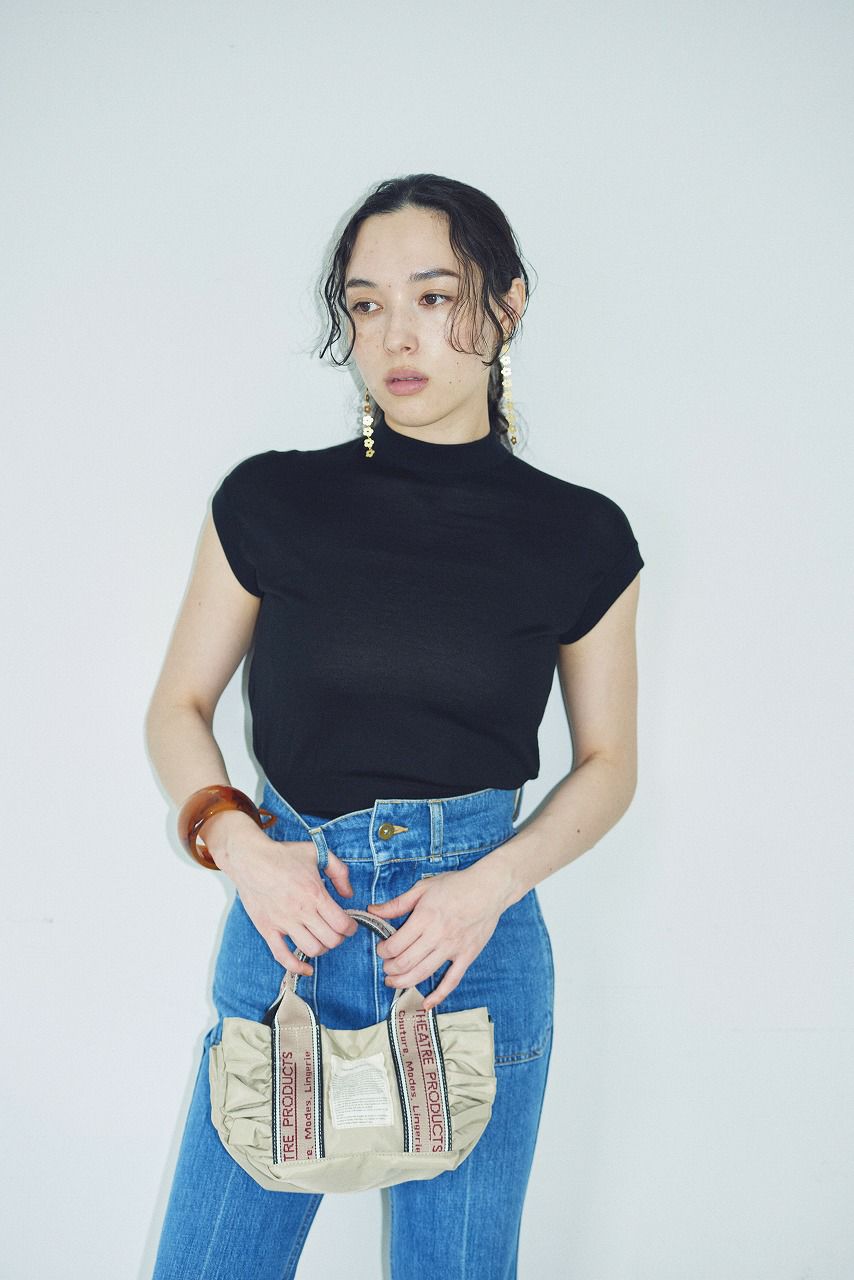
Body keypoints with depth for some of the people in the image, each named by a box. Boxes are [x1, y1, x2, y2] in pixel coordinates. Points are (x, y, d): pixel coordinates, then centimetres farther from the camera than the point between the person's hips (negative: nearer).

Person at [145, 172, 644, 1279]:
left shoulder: (578, 536, -1)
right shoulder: (271, 500, -2)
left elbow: (608, 763, 6)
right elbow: (176, 709, 6)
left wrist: (491, 883, -10)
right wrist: (240, 846, -12)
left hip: (479, 933, 0)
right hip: (288, 914, 1)